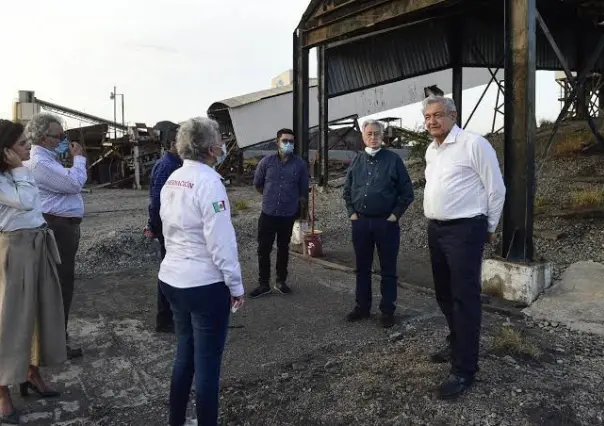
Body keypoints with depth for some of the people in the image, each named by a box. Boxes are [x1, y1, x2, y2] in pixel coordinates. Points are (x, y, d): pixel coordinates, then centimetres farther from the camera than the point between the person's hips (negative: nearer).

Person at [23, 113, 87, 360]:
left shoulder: (47, 160, 17)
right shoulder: (40, 162, -18)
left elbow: (68, 182, 18)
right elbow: (74, 183, -23)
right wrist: (78, 157, -11)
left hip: (62, 226, 12)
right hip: (58, 227, -12)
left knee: (61, 282, 19)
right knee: (61, 284, -4)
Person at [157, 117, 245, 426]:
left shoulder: (172, 180, 7)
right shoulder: (208, 182, -18)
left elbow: (168, 229, 13)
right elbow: (221, 241, -20)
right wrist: (236, 285, -12)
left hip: (173, 278, 9)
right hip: (205, 284, -8)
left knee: (185, 352, 21)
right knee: (207, 360, 5)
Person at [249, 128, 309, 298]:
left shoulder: (300, 164, -5)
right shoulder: (266, 162, -3)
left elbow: (303, 190, 5)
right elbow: (258, 184, 12)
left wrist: (301, 209, 10)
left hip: (288, 215, 0)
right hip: (268, 214, 1)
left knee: (283, 249, 13)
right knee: (263, 249, 3)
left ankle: (281, 281, 26)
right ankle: (263, 283, 16)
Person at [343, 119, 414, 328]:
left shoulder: (393, 159, -3)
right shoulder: (357, 160, 8)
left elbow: (407, 191, -3)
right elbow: (347, 190, 16)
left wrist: (395, 215, -8)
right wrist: (352, 212, 6)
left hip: (386, 223, -4)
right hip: (360, 222, 4)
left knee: (388, 269, 5)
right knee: (362, 268, 13)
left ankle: (387, 310, 15)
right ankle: (362, 307, 25)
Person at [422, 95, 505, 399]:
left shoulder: (474, 144, -11)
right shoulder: (430, 150, 13)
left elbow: (496, 189, -7)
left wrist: (488, 228, 0)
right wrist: (435, 220, 19)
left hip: (464, 230, -8)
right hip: (435, 229, 8)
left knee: (464, 298, -4)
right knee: (444, 294, 18)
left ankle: (464, 370, 5)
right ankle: (456, 344, 37)